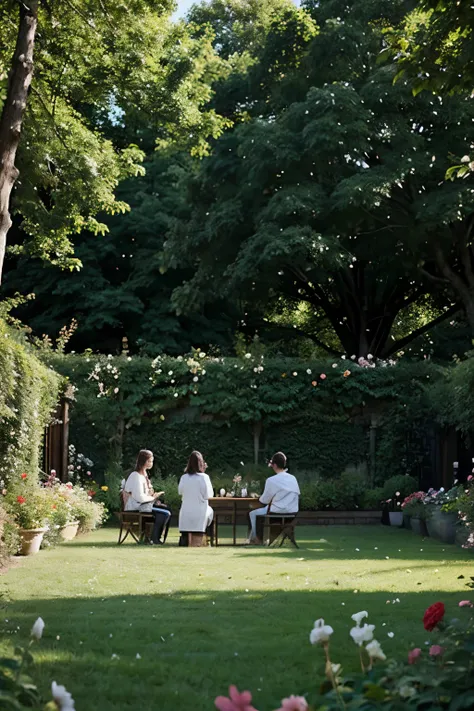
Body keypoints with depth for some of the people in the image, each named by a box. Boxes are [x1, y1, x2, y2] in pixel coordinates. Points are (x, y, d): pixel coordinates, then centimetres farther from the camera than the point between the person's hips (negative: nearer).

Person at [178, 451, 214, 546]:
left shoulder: (184, 477, -4)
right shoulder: (204, 477, -14)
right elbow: (209, 495, -8)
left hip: (185, 515, 3)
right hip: (199, 514, -3)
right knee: (210, 511, 28)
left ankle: (184, 536, 26)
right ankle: (199, 536, 28)